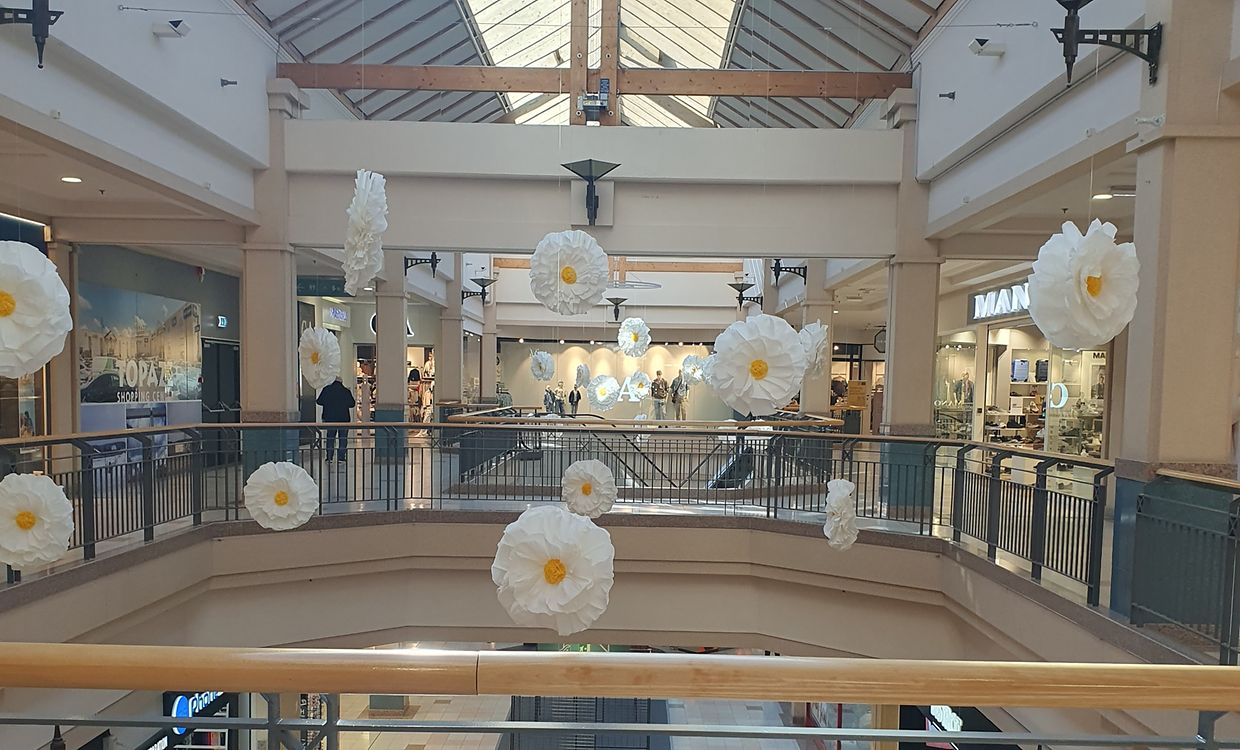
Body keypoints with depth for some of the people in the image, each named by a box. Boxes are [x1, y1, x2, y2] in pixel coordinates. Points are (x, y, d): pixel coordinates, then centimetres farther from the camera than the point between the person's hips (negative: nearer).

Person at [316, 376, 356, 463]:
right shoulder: (346, 391, -7)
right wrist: (355, 402, 19)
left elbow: (319, 401, -1)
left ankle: (329, 457, 8)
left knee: (330, 437, 10)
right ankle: (341, 457, 3)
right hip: (343, 418, -1)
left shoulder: (326, 390, -4)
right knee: (343, 438, 6)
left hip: (330, 418, 2)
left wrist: (315, 400, 22)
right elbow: (352, 404, -3)